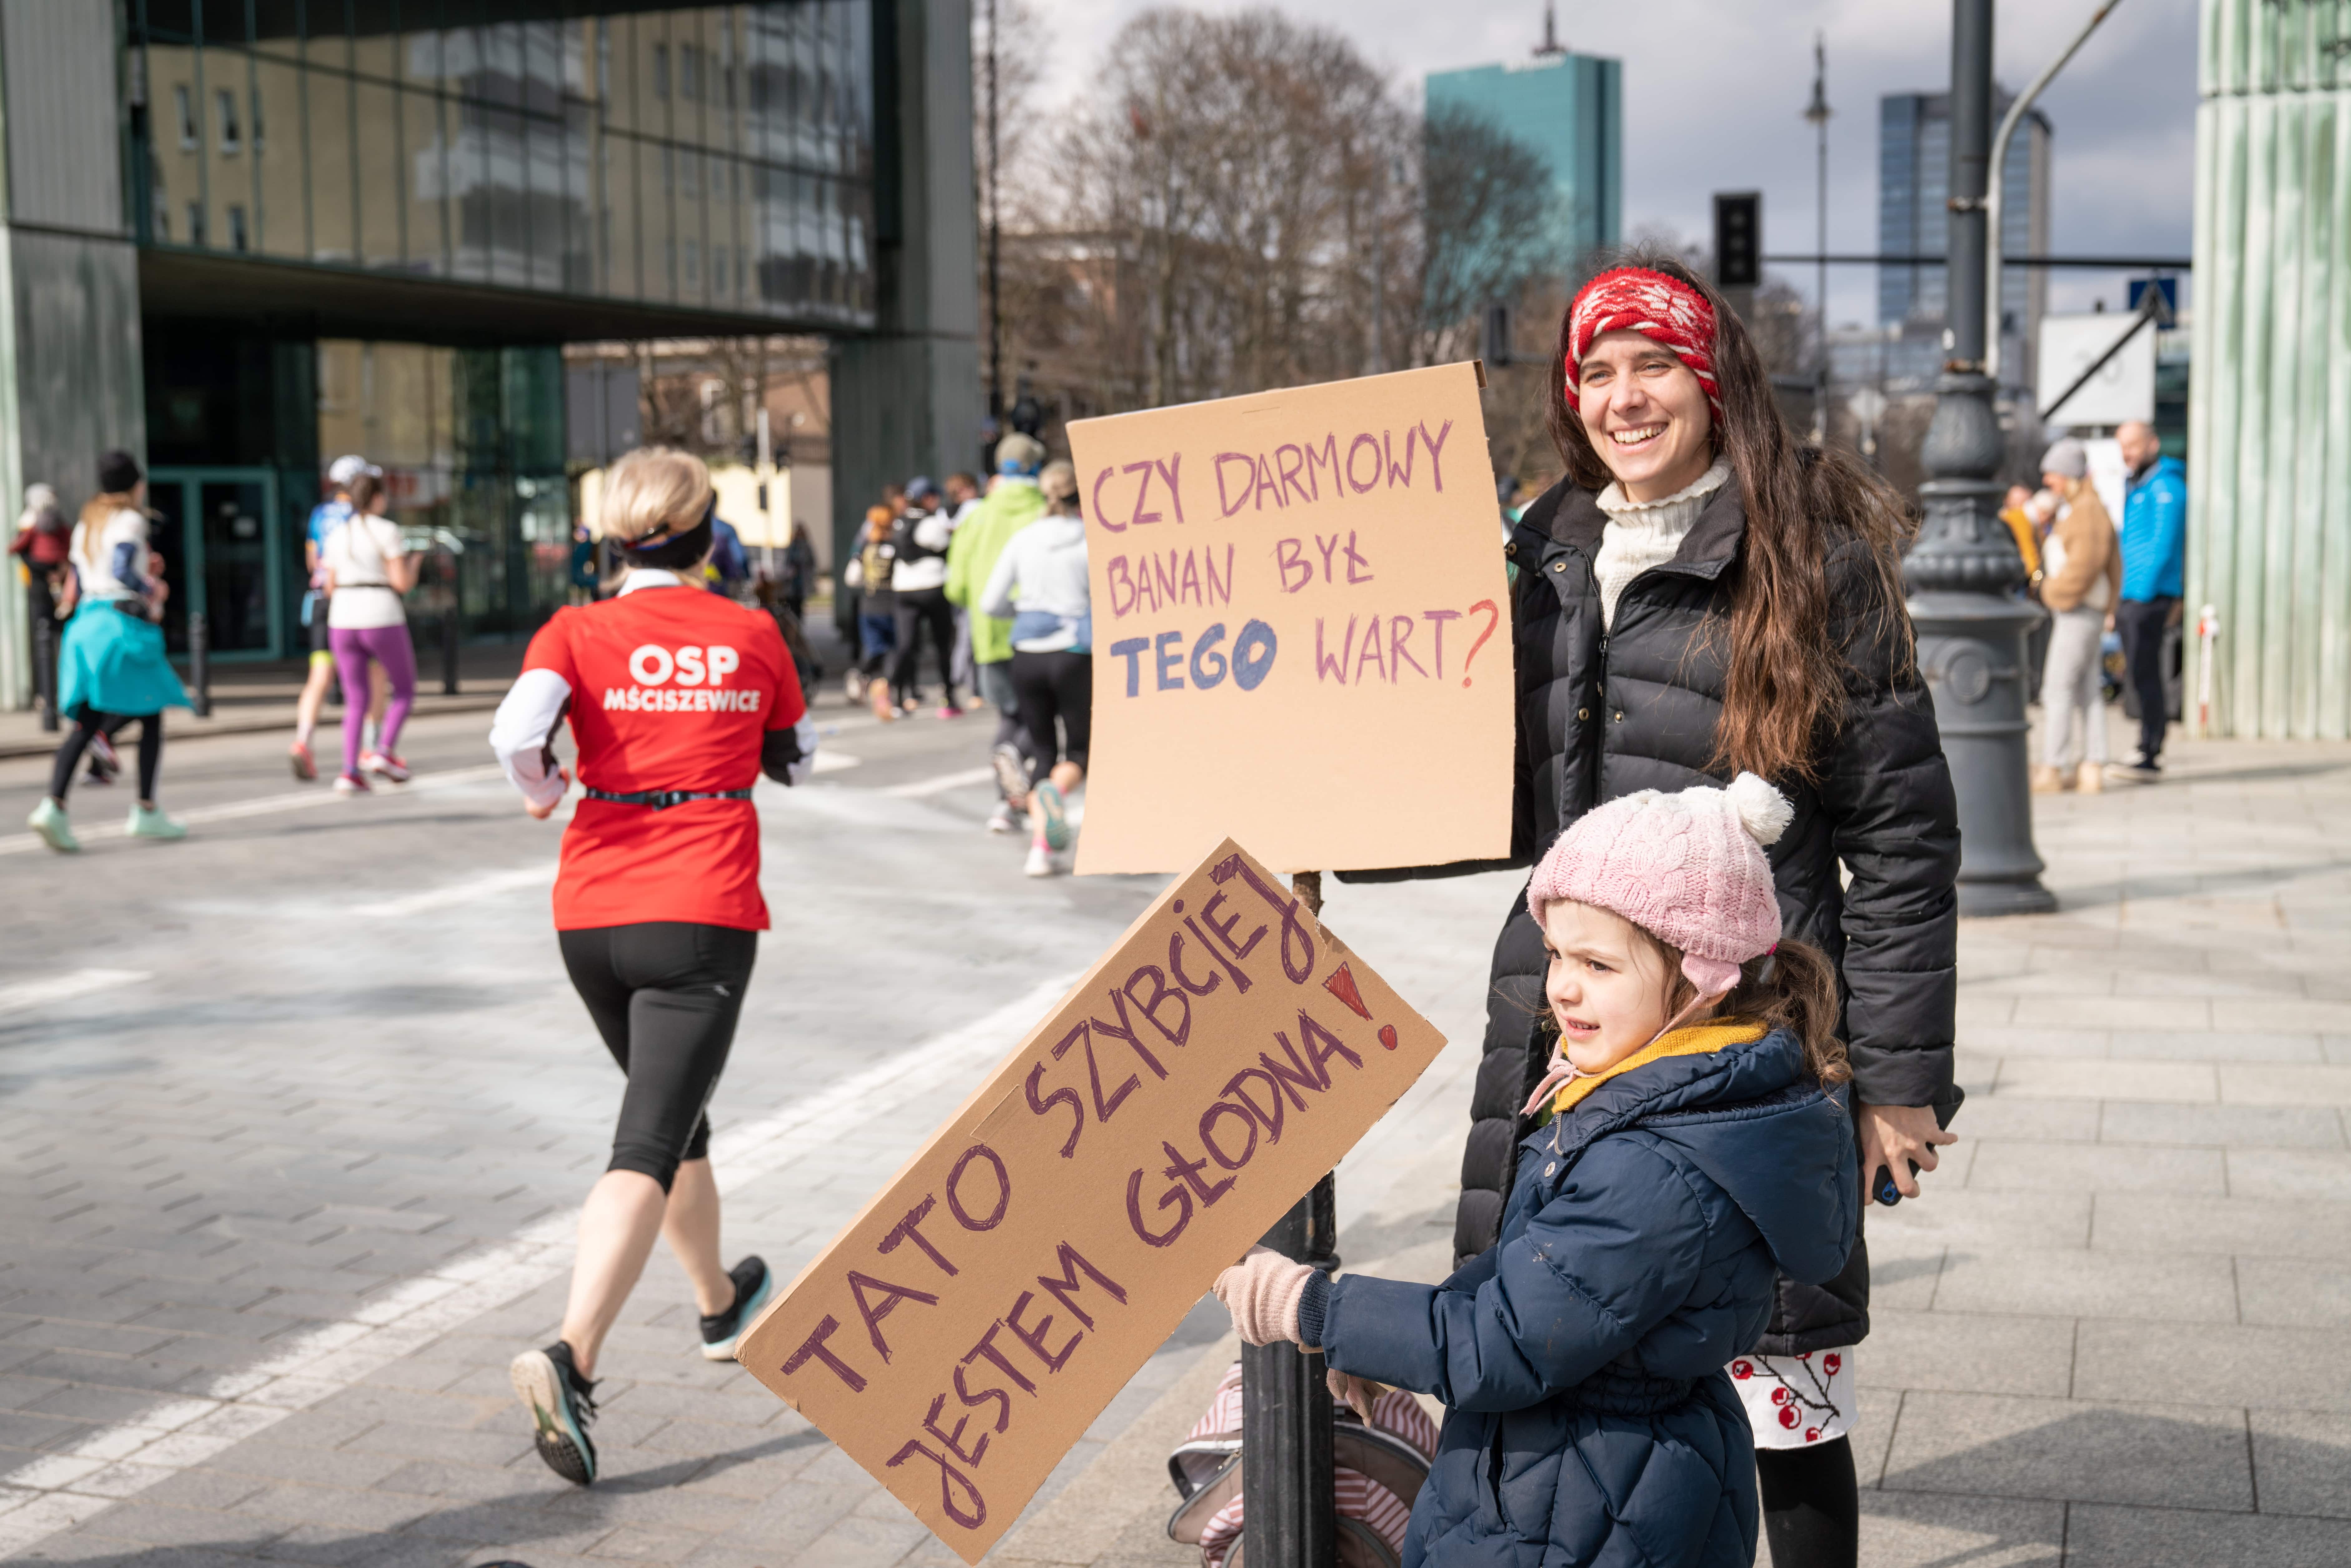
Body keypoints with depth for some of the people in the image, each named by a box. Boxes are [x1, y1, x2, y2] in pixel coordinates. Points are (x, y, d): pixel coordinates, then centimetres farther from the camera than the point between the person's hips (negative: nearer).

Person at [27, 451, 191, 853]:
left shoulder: (85, 525, 18)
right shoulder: (130, 521, -5)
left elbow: (80, 586, 20)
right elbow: (121, 570, -21)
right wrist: (152, 595, -5)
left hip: (86, 623, 7)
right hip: (123, 621, -7)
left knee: (86, 722, 2)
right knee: (151, 716, 6)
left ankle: (52, 805, -16)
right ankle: (146, 812, 6)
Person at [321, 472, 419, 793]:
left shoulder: (337, 535, 9)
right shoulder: (387, 531, -7)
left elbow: (331, 588, 11)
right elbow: (402, 583, -11)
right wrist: (413, 565, 10)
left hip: (343, 622, 5)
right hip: (382, 622, -5)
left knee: (356, 699, 10)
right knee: (405, 690, 13)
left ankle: (351, 771, -5)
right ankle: (385, 752, -7)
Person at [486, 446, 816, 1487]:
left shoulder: (578, 632, -1)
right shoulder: (752, 634, 2)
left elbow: (517, 732, -19)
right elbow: (795, 760, 16)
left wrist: (541, 790, 1)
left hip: (591, 913, 3)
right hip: (704, 913, -3)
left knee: (672, 1109, 24)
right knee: (649, 1145, -9)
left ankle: (721, 1304, 44)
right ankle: (569, 1358, -28)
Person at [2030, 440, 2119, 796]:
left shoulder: (2089, 511, -14)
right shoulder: (2074, 509, 17)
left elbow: (2085, 564, -22)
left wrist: (2054, 592, -11)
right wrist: (2055, 591, 13)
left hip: (2080, 610, -11)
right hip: (2075, 609, 11)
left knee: (2057, 688, -10)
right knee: (2087, 689, 10)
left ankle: (2052, 769, -9)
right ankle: (2092, 768, 13)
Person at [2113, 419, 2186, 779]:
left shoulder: (2166, 486, -11)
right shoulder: (2134, 486, 20)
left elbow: (2164, 545, -17)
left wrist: (2144, 594, -18)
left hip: (2150, 597, -9)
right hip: (2128, 597, 9)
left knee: (2145, 676, -9)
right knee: (2141, 675, 11)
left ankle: (2149, 757, -8)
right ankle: (2149, 751, 17)